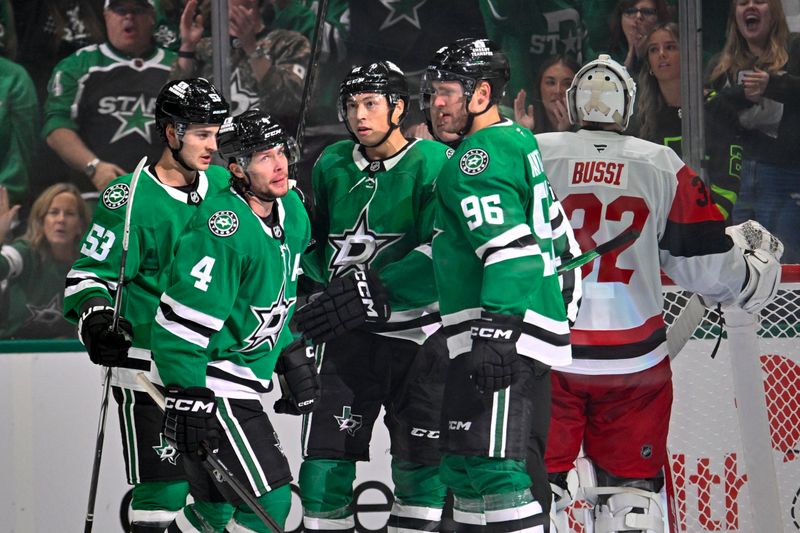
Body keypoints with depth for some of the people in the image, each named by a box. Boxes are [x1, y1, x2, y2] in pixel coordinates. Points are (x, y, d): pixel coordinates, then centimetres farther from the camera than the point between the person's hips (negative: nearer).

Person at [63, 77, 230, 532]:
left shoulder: (224, 184, 5)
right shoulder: (132, 199, -13)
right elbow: (89, 273, -9)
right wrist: (96, 317, -27)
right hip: (148, 369, -6)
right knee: (163, 488, -7)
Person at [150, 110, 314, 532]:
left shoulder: (293, 212, 6)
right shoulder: (223, 226, -23)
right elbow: (181, 320, -24)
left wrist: (294, 355, 20)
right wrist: (188, 397, -24)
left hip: (240, 386, 9)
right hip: (205, 386, -9)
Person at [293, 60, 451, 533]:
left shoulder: (433, 163, -9)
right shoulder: (333, 165, 9)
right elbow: (314, 241, 25)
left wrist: (372, 291, -27)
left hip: (417, 335, -4)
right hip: (350, 338, 4)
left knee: (424, 466, 0)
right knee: (325, 455, -1)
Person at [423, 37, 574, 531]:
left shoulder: (478, 158, -12)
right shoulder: (518, 141, 19)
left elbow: (510, 248, -23)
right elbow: (555, 233, 25)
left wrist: (497, 332, -29)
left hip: (508, 331, -11)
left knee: (492, 464, -16)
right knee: (464, 463, 15)